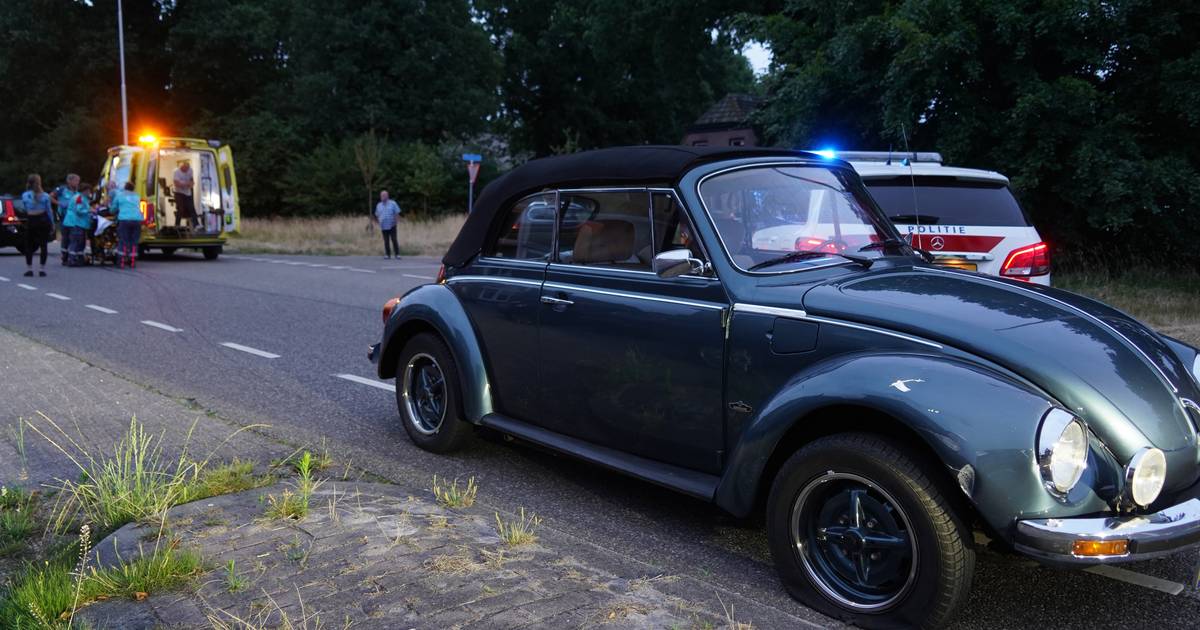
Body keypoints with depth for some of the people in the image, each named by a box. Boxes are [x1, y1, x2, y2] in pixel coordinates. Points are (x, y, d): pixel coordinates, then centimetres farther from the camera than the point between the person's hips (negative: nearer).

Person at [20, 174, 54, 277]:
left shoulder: (25, 195, -3)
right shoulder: (45, 196, -4)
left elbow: (25, 209, 3)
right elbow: (49, 211, 0)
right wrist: (52, 223, 8)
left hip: (31, 221, 0)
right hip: (43, 220, 0)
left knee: (29, 245, 10)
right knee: (43, 245, 3)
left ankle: (29, 269, 9)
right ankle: (42, 269, 1)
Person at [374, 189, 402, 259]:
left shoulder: (393, 203, 1)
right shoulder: (378, 205, 12)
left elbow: (397, 213, 0)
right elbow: (377, 215, 20)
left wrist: (394, 220, -11)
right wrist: (379, 221, 5)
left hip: (392, 226, -3)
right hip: (383, 226, 3)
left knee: (394, 240, -6)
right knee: (386, 241, 4)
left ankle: (397, 254, -2)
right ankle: (387, 254, 10)